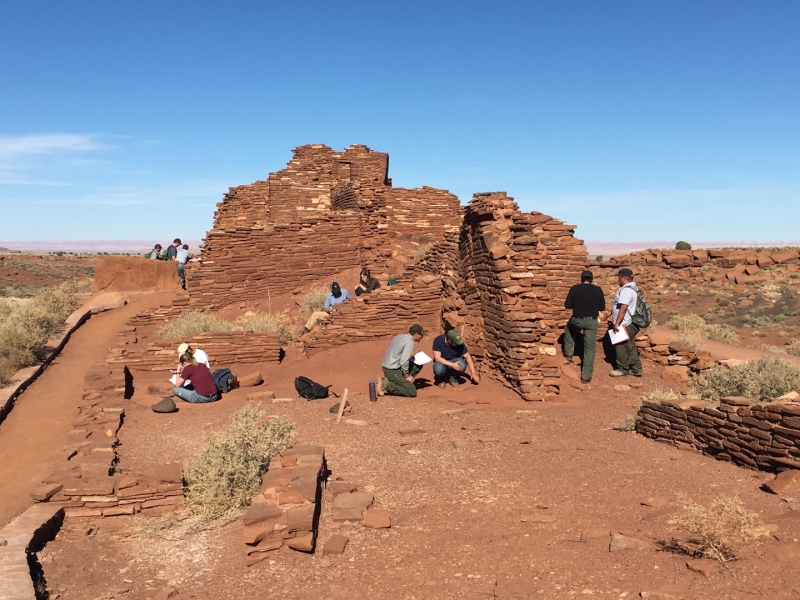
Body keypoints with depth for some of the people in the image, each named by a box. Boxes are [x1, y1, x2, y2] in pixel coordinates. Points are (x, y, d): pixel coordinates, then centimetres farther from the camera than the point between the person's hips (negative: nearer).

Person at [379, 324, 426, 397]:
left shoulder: (400, 336, 9)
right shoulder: (409, 342, -17)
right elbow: (403, 362, -22)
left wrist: (411, 357, 14)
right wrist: (407, 376, -7)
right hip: (392, 371, -9)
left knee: (418, 365, 15)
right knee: (412, 392, -11)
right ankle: (386, 385, -8)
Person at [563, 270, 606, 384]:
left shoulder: (574, 288, -3)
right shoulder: (598, 290, -2)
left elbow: (567, 305, 1)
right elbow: (602, 307, 5)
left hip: (577, 320, 1)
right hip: (592, 321, 0)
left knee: (569, 328, 36)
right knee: (589, 348, 7)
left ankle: (568, 354, 34)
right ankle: (586, 376, 7)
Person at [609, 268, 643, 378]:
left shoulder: (626, 290, -20)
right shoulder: (633, 288, 14)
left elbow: (623, 308, -27)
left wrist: (617, 323, -26)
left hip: (625, 325, -10)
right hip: (630, 324, 10)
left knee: (621, 347, 1)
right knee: (630, 347, 15)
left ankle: (623, 369, 12)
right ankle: (636, 369, 20)